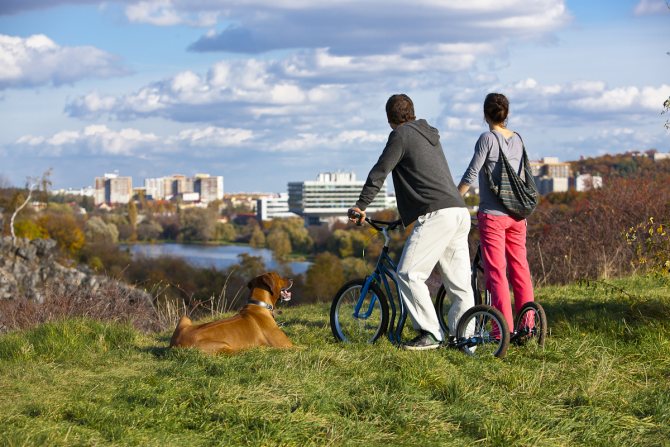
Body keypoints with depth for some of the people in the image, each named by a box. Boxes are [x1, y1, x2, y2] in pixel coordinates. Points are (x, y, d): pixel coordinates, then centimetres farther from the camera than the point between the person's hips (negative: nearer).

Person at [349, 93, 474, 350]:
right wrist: (407, 214, 42)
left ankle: (430, 333, -10)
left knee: (409, 274, -7)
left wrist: (361, 206, 6)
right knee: (458, 280, 9)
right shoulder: (430, 135, 25)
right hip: (460, 212, 9)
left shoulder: (401, 135, 0)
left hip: (436, 214, -9)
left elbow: (379, 172, -3)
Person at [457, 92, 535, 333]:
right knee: (520, 268, 10)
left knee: (496, 272, -3)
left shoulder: (487, 138, -10)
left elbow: (471, 175, -10)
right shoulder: (517, 139, 9)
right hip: (517, 214, 6)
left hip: (492, 215, -6)